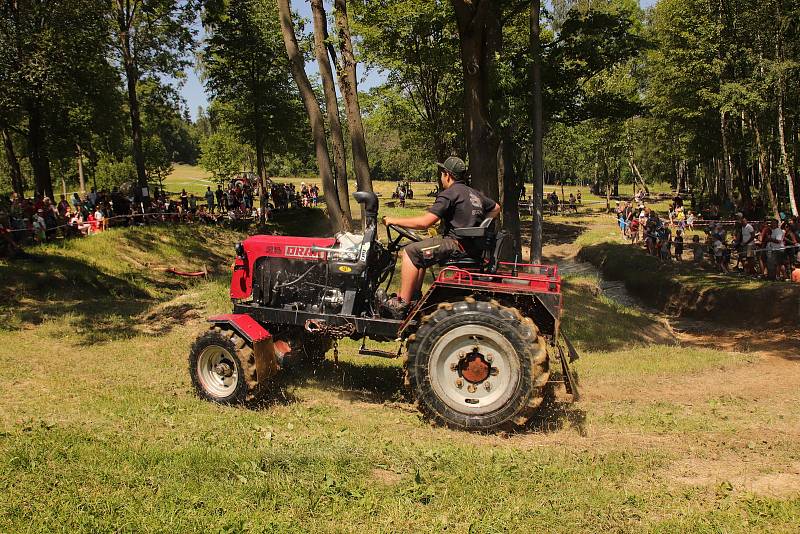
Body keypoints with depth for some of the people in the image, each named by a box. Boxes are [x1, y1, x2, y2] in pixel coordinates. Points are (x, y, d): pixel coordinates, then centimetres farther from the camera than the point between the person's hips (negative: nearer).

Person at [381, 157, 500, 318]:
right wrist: (477, 226, 35)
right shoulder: (474, 193, 19)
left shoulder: (449, 194, -10)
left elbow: (424, 222, -18)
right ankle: (414, 297, 19)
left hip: (459, 245, -10)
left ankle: (402, 304, -17)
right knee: (420, 251, 23)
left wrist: (395, 220, -8)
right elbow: (496, 208, 34)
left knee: (411, 252, -13)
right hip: (473, 245, 10)